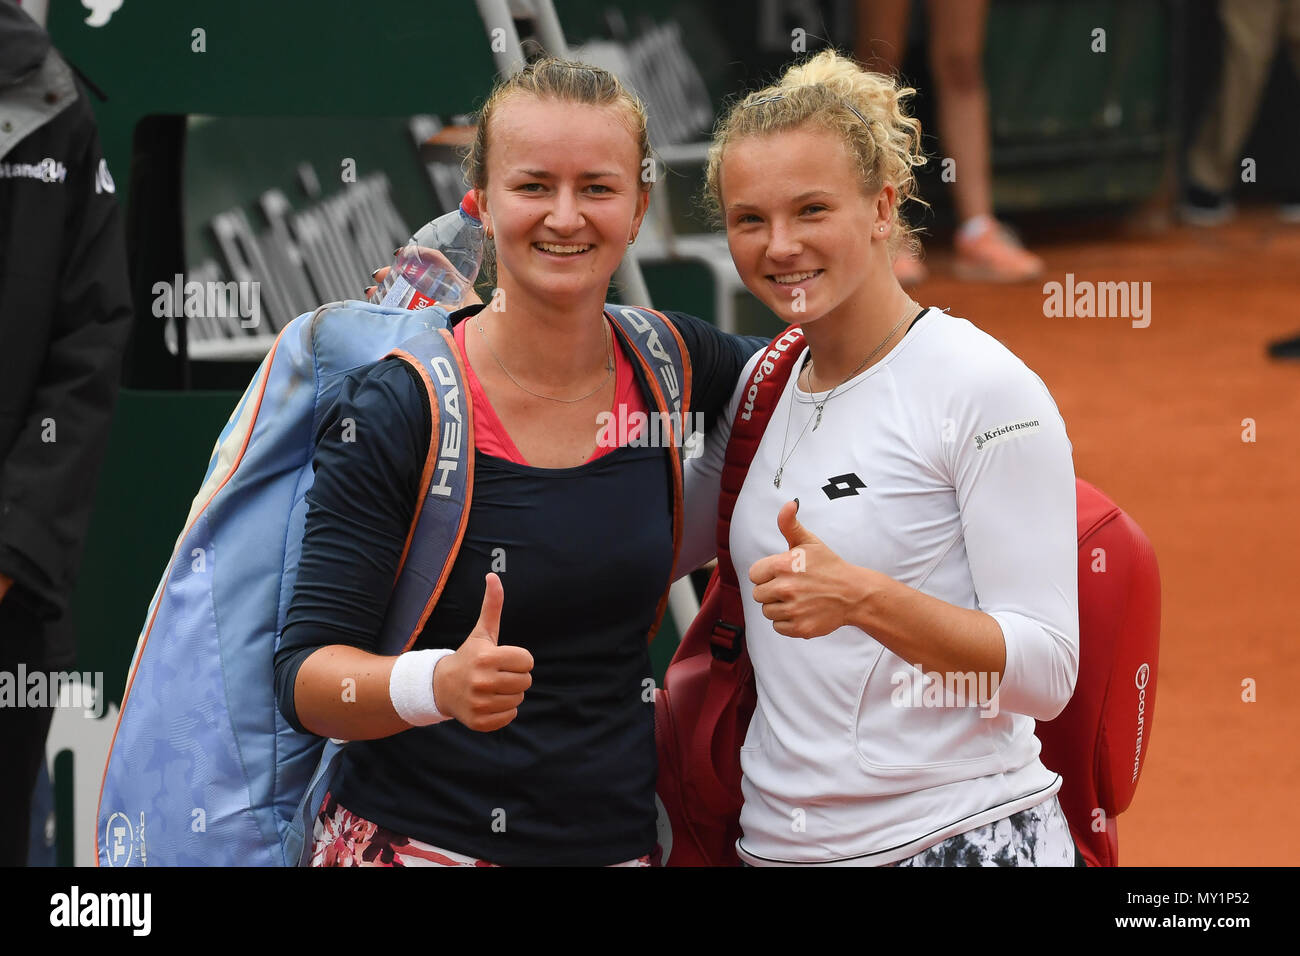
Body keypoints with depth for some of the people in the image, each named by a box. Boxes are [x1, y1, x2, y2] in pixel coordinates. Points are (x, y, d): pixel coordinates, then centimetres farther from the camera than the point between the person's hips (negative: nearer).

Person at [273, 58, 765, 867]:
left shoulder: (669, 368, -1)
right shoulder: (395, 412, -13)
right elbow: (305, 676, -15)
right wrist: (439, 685, -34)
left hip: (615, 842, 4)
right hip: (416, 841, -4)